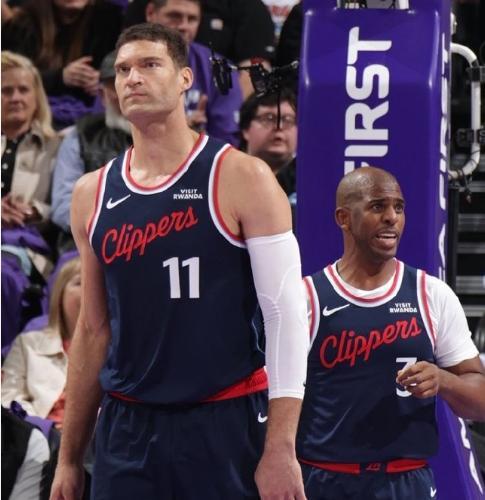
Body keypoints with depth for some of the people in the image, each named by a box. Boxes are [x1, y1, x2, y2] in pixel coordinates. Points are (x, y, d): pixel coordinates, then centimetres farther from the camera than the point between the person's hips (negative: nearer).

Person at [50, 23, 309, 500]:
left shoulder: (241, 179, -5)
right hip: (126, 426, 4)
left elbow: (286, 313, -8)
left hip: (226, 423, -4)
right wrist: (68, 458, 13)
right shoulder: (92, 195, 9)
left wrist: (280, 450, -15)